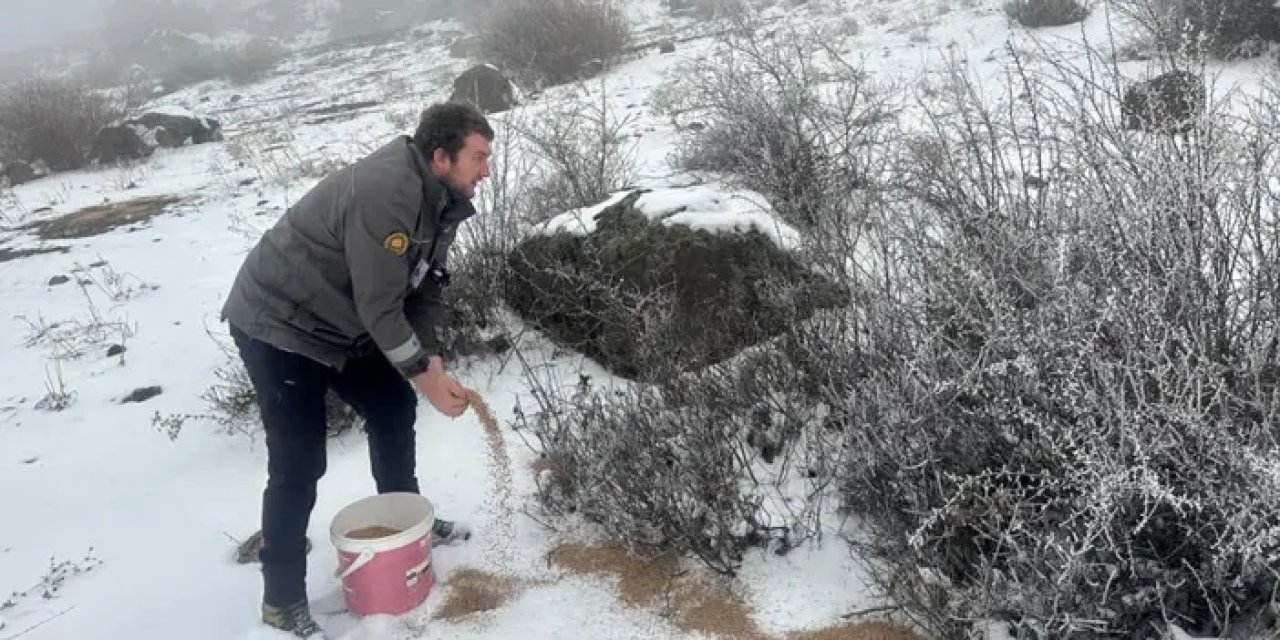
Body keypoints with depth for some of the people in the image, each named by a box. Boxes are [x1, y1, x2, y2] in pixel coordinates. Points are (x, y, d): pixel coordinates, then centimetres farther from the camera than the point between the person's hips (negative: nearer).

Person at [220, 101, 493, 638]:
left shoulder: (440, 197, -1)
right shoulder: (385, 193, -31)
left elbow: (428, 283, 4)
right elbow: (380, 306, -30)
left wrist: (432, 360, -8)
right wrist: (425, 376, -22)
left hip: (340, 323, 9)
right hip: (277, 327, -9)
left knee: (394, 407, 15)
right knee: (298, 462, -7)